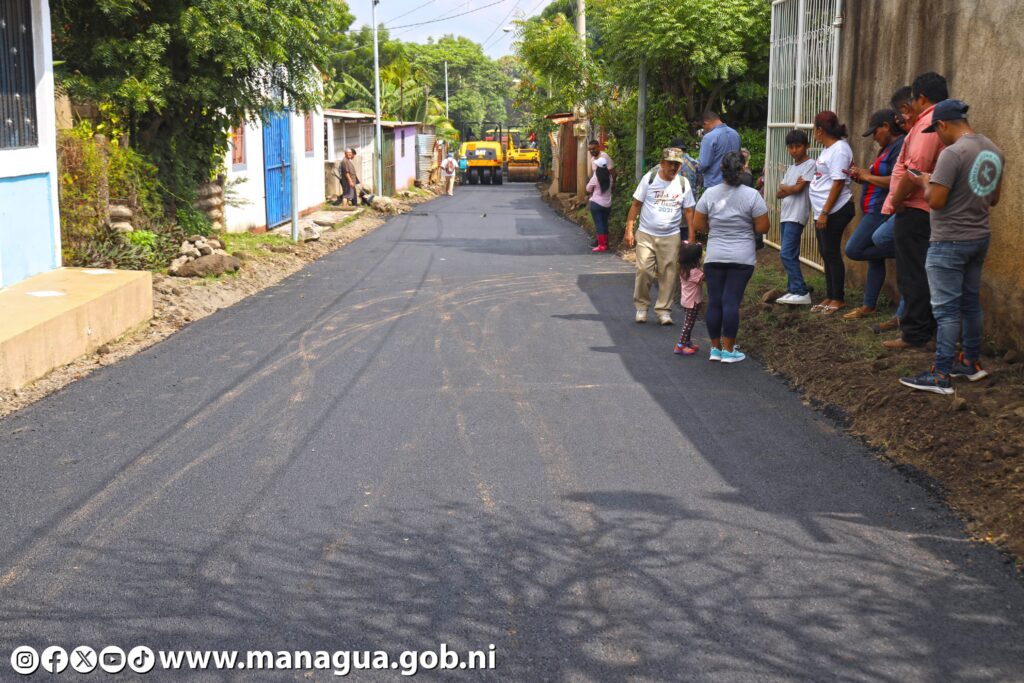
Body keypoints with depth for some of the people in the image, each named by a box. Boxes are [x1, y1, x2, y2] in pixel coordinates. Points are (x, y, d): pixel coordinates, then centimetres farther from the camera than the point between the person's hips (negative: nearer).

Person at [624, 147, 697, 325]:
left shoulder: (683, 183, 3)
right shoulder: (649, 178, -2)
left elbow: (689, 211, 8)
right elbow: (636, 205, 1)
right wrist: (629, 230, -5)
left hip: (671, 237, 2)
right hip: (646, 235, -2)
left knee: (668, 274, 1)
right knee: (643, 270, -9)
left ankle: (664, 310, 12)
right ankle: (641, 307, 9)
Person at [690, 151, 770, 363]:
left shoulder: (710, 193, 0)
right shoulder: (752, 195, -7)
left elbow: (697, 224, 3)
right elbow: (762, 227, -6)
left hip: (714, 257, 2)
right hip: (742, 258, -2)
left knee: (714, 302, 7)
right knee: (731, 302, -2)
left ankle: (715, 348, 13)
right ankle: (728, 350, 2)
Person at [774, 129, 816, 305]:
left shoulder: (810, 164, -5)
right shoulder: (791, 168, 19)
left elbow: (799, 188, -14)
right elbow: (779, 194, 11)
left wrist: (784, 187, 4)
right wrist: (792, 187, -8)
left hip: (796, 216, -9)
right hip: (785, 214, 9)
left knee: (786, 254, -15)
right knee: (790, 255, 9)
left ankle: (801, 292, -13)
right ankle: (793, 290, 14)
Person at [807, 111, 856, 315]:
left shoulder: (839, 149, -14)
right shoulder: (829, 149, 16)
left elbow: (838, 183, -19)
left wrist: (825, 212, -21)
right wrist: (821, 212, 15)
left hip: (834, 211, -10)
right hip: (823, 211, 10)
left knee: (832, 253, -4)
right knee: (826, 254, 12)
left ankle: (838, 299, 3)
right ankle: (830, 297, 19)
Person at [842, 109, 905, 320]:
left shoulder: (900, 146, -16)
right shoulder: (888, 147, 17)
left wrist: (869, 177, -14)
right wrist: (862, 178, 7)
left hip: (882, 212, -11)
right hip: (874, 212, 11)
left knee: (854, 250, -13)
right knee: (874, 257, 12)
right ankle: (868, 306, 17)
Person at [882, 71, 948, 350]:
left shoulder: (928, 123, -16)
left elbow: (915, 170, -24)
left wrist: (895, 202, -14)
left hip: (915, 209, -10)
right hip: (931, 209, 10)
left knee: (912, 274, -5)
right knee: (924, 272, 16)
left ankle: (914, 334, -2)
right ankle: (928, 327, 22)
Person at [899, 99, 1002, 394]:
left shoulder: (952, 153, -20)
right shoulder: (994, 151, 6)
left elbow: (935, 201, -21)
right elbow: (994, 198, 15)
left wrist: (926, 182, -3)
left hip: (950, 242, -8)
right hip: (980, 237, 8)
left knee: (947, 308, -5)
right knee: (971, 303, 18)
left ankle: (941, 375, -3)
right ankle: (972, 362, 28)